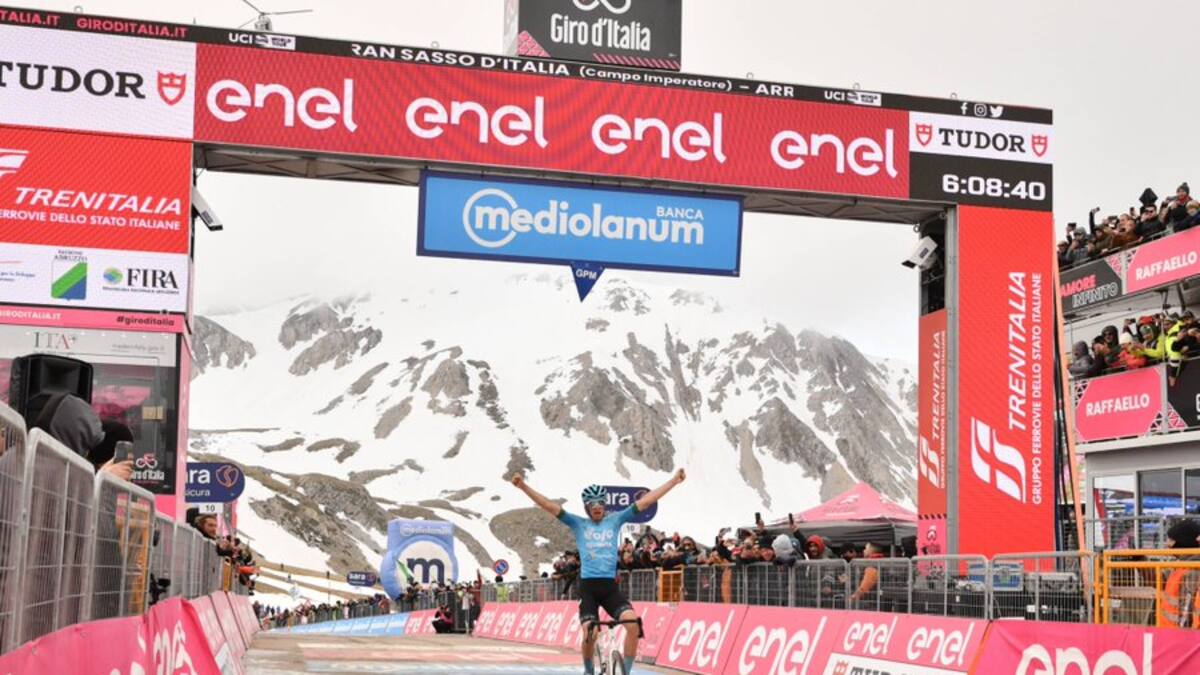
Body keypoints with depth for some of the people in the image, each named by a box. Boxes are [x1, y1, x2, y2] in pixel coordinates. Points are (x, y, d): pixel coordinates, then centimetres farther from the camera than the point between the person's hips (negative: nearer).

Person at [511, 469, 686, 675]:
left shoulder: (615, 520, 12)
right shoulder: (578, 524, 8)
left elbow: (645, 501, 8)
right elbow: (549, 506, 0)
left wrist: (674, 481, 5)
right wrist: (523, 486, -9)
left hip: (610, 586, 1)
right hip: (588, 587, -1)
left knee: (633, 621, -22)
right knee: (589, 634, -13)